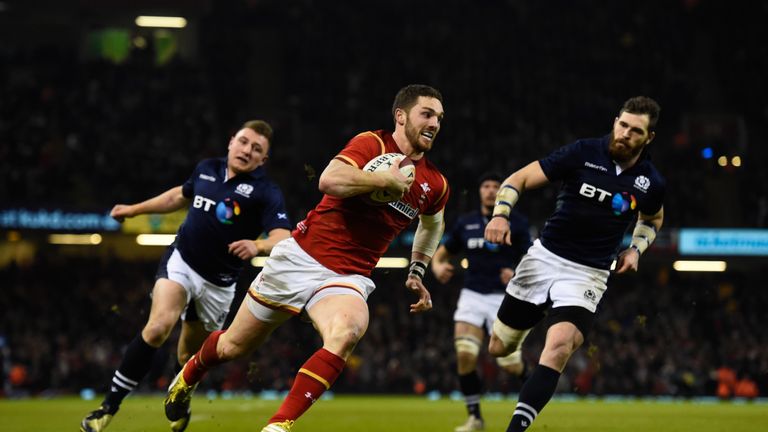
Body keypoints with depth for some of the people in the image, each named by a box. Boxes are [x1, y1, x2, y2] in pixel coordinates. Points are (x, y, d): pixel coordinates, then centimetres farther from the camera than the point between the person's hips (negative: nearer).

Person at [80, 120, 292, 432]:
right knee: (158, 327, -25)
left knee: (190, 356, 13)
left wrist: (258, 246, -47)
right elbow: (180, 196, 23)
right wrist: (135, 209, 29)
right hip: (181, 262, 1)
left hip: (218, 283, 0)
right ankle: (109, 407, -20)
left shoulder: (266, 193, -12)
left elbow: (283, 239, -25)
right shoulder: (206, 169, 1)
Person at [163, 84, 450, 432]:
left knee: (347, 331, -35)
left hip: (348, 278, 3)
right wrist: (386, 180, -26)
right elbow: (329, 180, -30)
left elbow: (433, 223, 30)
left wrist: (417, 273, 22)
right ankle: (188, 377, 47)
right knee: (233, 346, 11)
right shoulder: (373, 145, -10)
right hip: (302, 257, -2)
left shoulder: (435, 185, 5)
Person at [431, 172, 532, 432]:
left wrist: (518, 276, -23)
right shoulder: (465, 223, 9)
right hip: (472, 295, 3)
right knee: (464, 354, -16)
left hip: (504, 297, -2)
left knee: (510, 363, -6)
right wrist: (438, 267, -9)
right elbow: (441, 254, 15)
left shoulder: (517, 223, 0)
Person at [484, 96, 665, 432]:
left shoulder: (651, 183, -1)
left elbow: (653, 218, 24)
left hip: (588, 275, -1)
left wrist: (635, 249, 6)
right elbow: (519, 179, -4)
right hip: (544, 257, 1)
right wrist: (500, 214, -21)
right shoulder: (584, 153, -8)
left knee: (558, 347, -26)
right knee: (498, 348, 6)